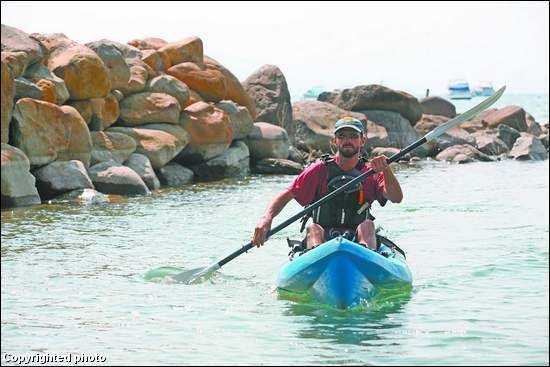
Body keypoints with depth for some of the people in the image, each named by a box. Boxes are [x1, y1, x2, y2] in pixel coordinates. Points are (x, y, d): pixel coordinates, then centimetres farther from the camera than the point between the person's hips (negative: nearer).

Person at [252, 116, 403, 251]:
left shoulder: (371, 172, 6)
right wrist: (266, 219, -21)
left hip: (357, 240, 0)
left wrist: (386, 170, -30)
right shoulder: (320, 169, 5)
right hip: (323, 239, 0)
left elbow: (396, 198, -10)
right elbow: (286, 195, -1)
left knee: (367, 225, -28)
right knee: (312, 228, -29)